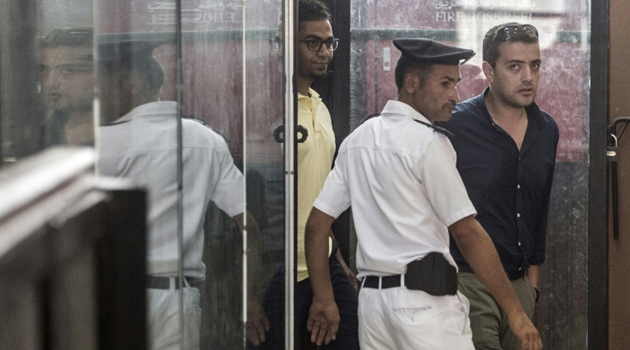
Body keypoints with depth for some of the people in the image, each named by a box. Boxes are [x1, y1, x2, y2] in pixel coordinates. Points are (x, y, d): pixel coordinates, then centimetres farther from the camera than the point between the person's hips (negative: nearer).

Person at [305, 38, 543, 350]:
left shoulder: (356, 140, 13)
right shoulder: (428, 143, -8)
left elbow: (317, 222, 13)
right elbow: (468, 232, -12)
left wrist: (323, 298, 19)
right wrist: (514, 311, -10)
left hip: (371, 298, 8)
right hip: (425, 298, -7)